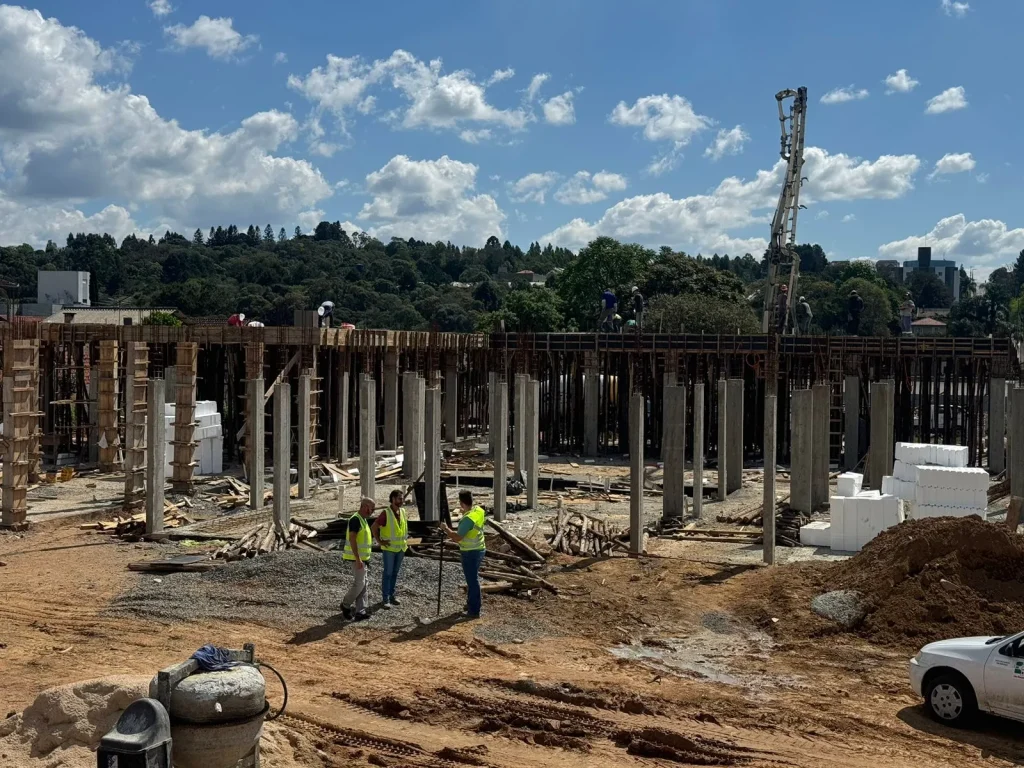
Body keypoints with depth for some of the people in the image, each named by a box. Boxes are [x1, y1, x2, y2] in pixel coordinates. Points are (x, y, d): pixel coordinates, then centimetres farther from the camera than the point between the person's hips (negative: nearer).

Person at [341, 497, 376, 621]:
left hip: (364, 558, 10)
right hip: (358, 559, -10)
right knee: (358, 584, -7)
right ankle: (345, 605, 11)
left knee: (363, 585, 8)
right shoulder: (355, 519, -16)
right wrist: (358, 559, -26)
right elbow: (352, 539, -23)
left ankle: (360, 612, 10)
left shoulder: (364, 520, 14)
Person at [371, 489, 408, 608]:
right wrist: (380, 541, -12)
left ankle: (392, 596, 23)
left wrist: (405, 540, 13)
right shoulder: (386, 513, -16)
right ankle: (385, 599, 3)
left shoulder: (403, 511, 4)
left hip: (401, 548, 6)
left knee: (395, 573, 13)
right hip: (389, 548, -6)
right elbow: (373, 528, -12)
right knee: (388, 573, -3)